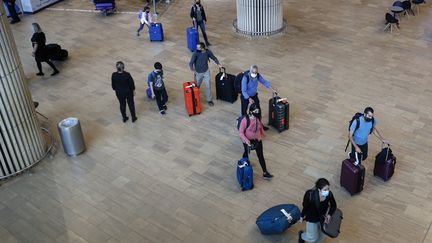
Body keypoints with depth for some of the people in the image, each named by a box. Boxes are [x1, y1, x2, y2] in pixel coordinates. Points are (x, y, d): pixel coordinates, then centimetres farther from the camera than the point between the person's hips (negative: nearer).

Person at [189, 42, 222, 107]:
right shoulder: (196, 53, -23)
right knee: (197, 86, 17)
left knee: (208, 85, 1)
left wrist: (219, 64, -2)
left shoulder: (208, 52, -15)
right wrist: (193, 70, -27)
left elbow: (214, 58, 4)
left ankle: (209, 100, 18)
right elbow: (191, 63, -19)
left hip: (206, 71, 1)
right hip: (198, 72, -1)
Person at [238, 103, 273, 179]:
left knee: (260, 155, 8)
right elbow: (241, 132, -23)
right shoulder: (245, 120, -29)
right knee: (246, 153, 22)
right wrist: (246, 140, -35)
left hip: (257, 139, 4)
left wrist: (262, 135, 19)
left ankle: (265, 173, 17)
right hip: (248, 140, -4)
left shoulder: (258, 118, -13)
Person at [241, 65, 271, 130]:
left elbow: (264, 82, 0)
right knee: (244, 111, 9)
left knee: (258, 110, 11)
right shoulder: (245, 77, -32)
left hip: (254, 95, 5)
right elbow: (243, 90, -29)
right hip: (245, 96, -5)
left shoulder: (258, 75, -16)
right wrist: (249, 98, -38)